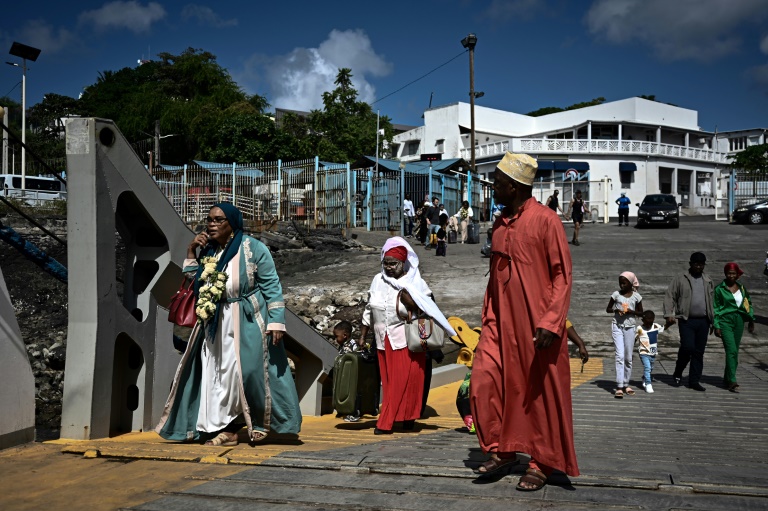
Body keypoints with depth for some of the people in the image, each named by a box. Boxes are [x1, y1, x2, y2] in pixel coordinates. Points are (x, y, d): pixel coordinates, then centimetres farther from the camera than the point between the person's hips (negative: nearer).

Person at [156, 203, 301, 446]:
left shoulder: (253, 248, -8)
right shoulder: (208, 250, 9)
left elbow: (272, 287, -9)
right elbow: (193, 283, 13)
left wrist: (276, 321, -16)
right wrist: (191, 251, 2)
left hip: (247, 322, -6)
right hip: (215, 323, 6)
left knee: (250, 371, -6)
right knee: (217, 375, 4)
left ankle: (261, 421, 16)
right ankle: (227, 430, 11)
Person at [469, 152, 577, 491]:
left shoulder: (545, 220, -10)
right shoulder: (500, 224, 12)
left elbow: (563, 275, -12)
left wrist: (550, 322, -19)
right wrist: (487, 320, 16)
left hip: (536, 325, -6)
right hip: (500, 323, 7)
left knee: (540, 393, 4)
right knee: (484, 381, 0)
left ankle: (541, 464, 18)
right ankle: (501, 449, 17)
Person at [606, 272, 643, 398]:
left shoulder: (636, 296, 2)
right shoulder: (616, 294, 0)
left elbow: (641, 312, 9)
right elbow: (608, 309, 7)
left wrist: (631, 311, -10)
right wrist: (615, 310, -13)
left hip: (630, 327, 2)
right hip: (617, 326, -1)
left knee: (628, 358, 7)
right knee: (620, 356, -11)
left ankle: (626, 384, 18)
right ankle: (619, 387, -14)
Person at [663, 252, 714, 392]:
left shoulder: (708, 281, 14)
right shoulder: (680, 279, 2)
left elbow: (712, 301, 19)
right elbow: (669, 296, -1)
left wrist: (713, 321, 16)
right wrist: (669, 314, -12)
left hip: (703, 321, 4)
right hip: (687, 320, -4)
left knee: (699, 352, 4)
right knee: (687, 347, -16)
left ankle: (694, 381, 11)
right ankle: (678, 373, 7)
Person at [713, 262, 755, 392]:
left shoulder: (741, 287, 11)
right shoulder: (719, 289, -3)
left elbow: (748, 303, 22)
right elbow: (715, 308, -3)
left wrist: (751, 319, 17)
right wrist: (716, 326, -8)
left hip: (739, 320, 5)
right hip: (725, 321, -5)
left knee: (734, 352, 8)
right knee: (731, 351, -15)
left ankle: (727, 378, 20)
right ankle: (731, 382, -16)